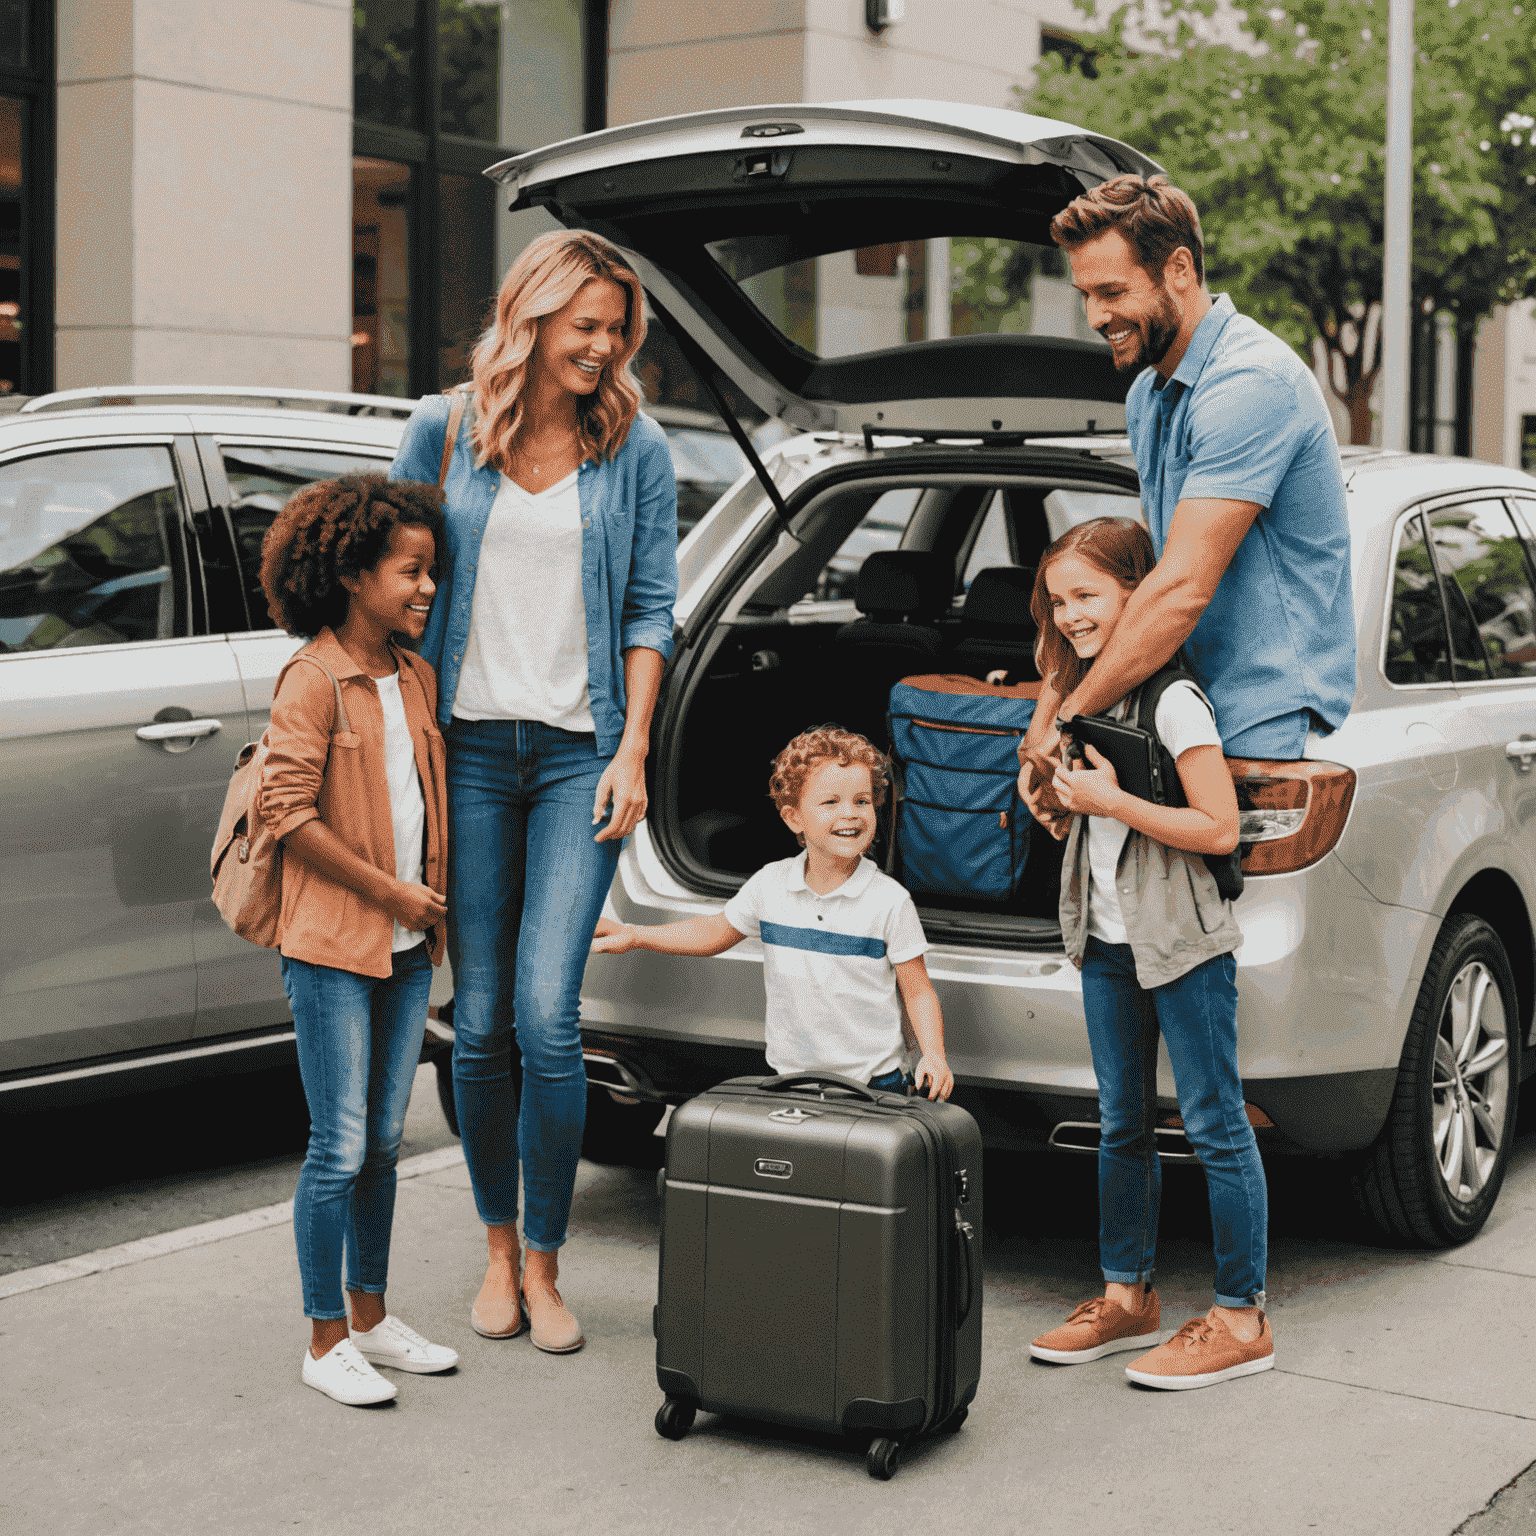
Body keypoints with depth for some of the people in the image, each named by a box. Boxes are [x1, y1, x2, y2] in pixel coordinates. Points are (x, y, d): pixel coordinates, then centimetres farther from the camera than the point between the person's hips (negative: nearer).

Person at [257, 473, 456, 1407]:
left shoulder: (418, 677, 10)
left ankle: (373, 1318, 26)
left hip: (407, 945, 7)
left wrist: (432, 896, 9)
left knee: (385, 1144, 14)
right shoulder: (314, 681, -12)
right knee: (341, 1149, -2)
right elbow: (289, 812, -16)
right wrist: (387, 889, -12)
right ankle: (326, 1340, 9)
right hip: (333, 948, -7)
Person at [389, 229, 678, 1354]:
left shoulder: (635, 448, 4)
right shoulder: (444, 431, 5)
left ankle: (544, 1264, 6)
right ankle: (498, 1247, 22)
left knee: (547, 1015, -9)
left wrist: (632, 751, -3)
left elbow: (651, 609, 5)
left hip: (579, 751, -1)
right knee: (479, 1020, 4)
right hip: (469, 744, 1)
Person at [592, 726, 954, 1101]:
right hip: (790, 1073, 3)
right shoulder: (770, 885, 0)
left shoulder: (890, 901, -9)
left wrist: (934, 1055, -18)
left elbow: (918, 992, -3)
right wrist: (633, 936, 10)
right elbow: (716, 933, 16)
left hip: (873, 1080, -3)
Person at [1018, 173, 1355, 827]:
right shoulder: (1148, 392, 15)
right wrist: (1055, 698, 1)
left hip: (1265, 725, -8)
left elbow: (1183, 589, -24)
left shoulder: (1250, 383, -18)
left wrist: (1064, 718, -17)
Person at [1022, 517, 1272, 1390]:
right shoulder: (1085, 693, 11)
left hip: (1185, 942, -8)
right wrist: (1062, 792, 5)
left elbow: (1219, 829, -20)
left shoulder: (1173, 700, -15)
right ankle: (1128, 1296, 25)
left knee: (1216, 1125, -2)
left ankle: (1242, 1319, 5)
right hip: (1110, 937, 9)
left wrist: (1110, 801, -21)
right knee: (1122, 1125, 14)